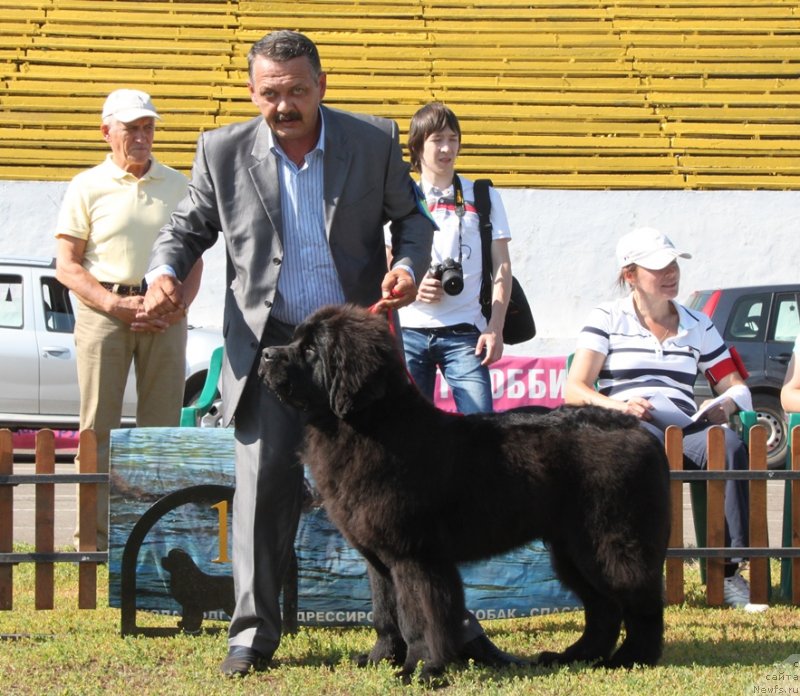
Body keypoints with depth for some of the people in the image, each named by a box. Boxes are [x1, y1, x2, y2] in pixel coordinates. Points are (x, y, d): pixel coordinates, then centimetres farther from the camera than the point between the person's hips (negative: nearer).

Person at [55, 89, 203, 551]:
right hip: (103, 311, -2)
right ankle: (94, 534, -3)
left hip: (165, 316, 3)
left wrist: (178, 304, -3)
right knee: (99, 425, -4)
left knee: (162, 424, 2)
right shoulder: (88, 187, 5)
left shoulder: (177, 186, 13)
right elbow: (67, 266, 1)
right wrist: (116, 305, -11)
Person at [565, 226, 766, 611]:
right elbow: (574, 391, 3)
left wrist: (726, 404, -3)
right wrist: (617, 405, -18)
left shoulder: (698, 326, 24)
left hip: (685, 429, 4)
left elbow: (737, 387, 23)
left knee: (731, 445, -32)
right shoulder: (607, 319, 14)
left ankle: (727, 569, -32)